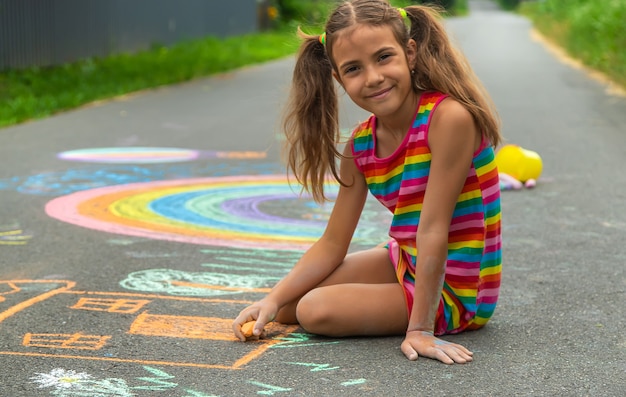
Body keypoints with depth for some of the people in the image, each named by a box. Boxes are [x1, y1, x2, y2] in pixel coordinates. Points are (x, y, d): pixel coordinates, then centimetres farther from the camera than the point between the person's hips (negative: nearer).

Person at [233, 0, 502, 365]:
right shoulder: (360, 147, -3)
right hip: (406, 263, 7)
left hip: (456, 292, -7)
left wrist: (419, 327, -25)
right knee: (286, 306, 7)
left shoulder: (449, 118, -25)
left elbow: (432, 230, -27)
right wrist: (273, 300, -8)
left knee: (315, 310, -17)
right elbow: (333, 244, 2)